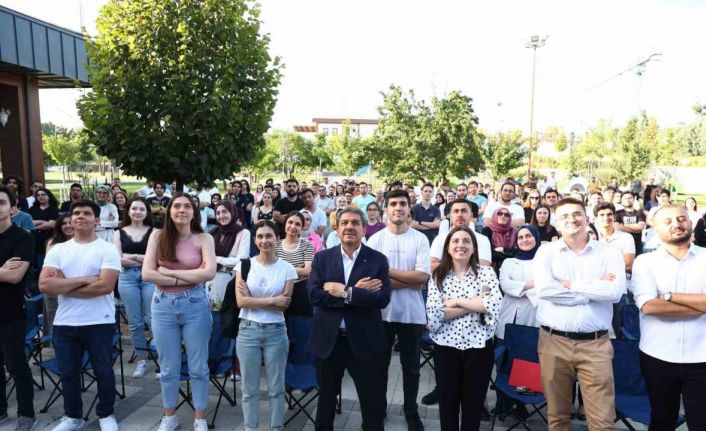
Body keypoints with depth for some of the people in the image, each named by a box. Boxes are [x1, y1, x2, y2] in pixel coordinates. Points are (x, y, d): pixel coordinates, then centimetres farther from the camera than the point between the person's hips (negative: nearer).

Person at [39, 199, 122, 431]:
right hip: (64, 323, 4)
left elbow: (105, 286, -19)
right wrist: (84, 279, -17)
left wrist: (63, 286, -11)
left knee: (103, 372, 8)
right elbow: (44, 285, -8)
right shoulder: (57, 250, 5)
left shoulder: (107, 249, -7)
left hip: (99, 323, -4)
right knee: (68, 373, 16)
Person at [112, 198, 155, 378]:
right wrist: (146, 260, -5)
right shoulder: (119, 233, 9)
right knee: (134, 321, 8)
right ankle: (142, 359, 20)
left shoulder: (154, 232, 4)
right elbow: (118, 259, -1)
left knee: (153, 318, -7)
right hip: (127, 278, 2)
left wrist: (133, 256, -6)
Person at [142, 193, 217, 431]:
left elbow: (209, 272, -17)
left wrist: (170, 272, -14)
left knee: (198, 366, 10)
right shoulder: (158, 236, 0)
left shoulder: (204, 238, -4)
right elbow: (147, 273, -10)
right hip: (163, 305, 2)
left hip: (195, 305, -1)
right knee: (168, 367, 15)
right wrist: (190, 277, -14)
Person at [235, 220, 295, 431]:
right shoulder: (244, 264, -1)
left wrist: (253, 299, -11)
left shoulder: (287, 268, -1)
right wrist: (273, 300, -13)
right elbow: (241, 301, -10)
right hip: (248, 330, 0)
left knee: (276, 387, 9)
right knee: (249, 388, 11)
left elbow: (284, 305, -5)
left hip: (276, 332, 0)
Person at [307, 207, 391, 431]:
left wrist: (345, 292, -21)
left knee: (373, 402, 11)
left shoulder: (378, 260, -4)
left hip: (365, 341, -1)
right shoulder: (322, 258, 0)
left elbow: (383, 298, -16)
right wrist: (357, 291, -19)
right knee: (326, 397, 21)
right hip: (328, 340, 2)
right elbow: (314, 294, -13)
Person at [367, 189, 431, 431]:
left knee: (411, 366, 13)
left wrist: (388, 271, -13)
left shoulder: (420, 239, -2)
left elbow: (423, 277, -12)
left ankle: (411, 411, 32)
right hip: (382, 312, 0)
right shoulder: (375, 240, -2)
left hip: (412, 313, 0)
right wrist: (411, 282, -14)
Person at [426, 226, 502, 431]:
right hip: (446, 346, 1)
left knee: (474, 404, 12)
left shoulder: (486, 272, -1)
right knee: (447, 403, 13)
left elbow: (494, 306, -17)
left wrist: (457, 301, -14)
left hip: (478, 346, 0)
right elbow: (433, 314, -13)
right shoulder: (438, 275, 0)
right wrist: (476, 304, -14)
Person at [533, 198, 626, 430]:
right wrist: (596, 289, -9)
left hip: (595, 343, 0)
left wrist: (570, 284, -10)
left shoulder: (609, 253, 4)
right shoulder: (546, 251, 3)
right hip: (554, 341, 1)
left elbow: (615, 291, -13)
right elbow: (544, 289, -15)